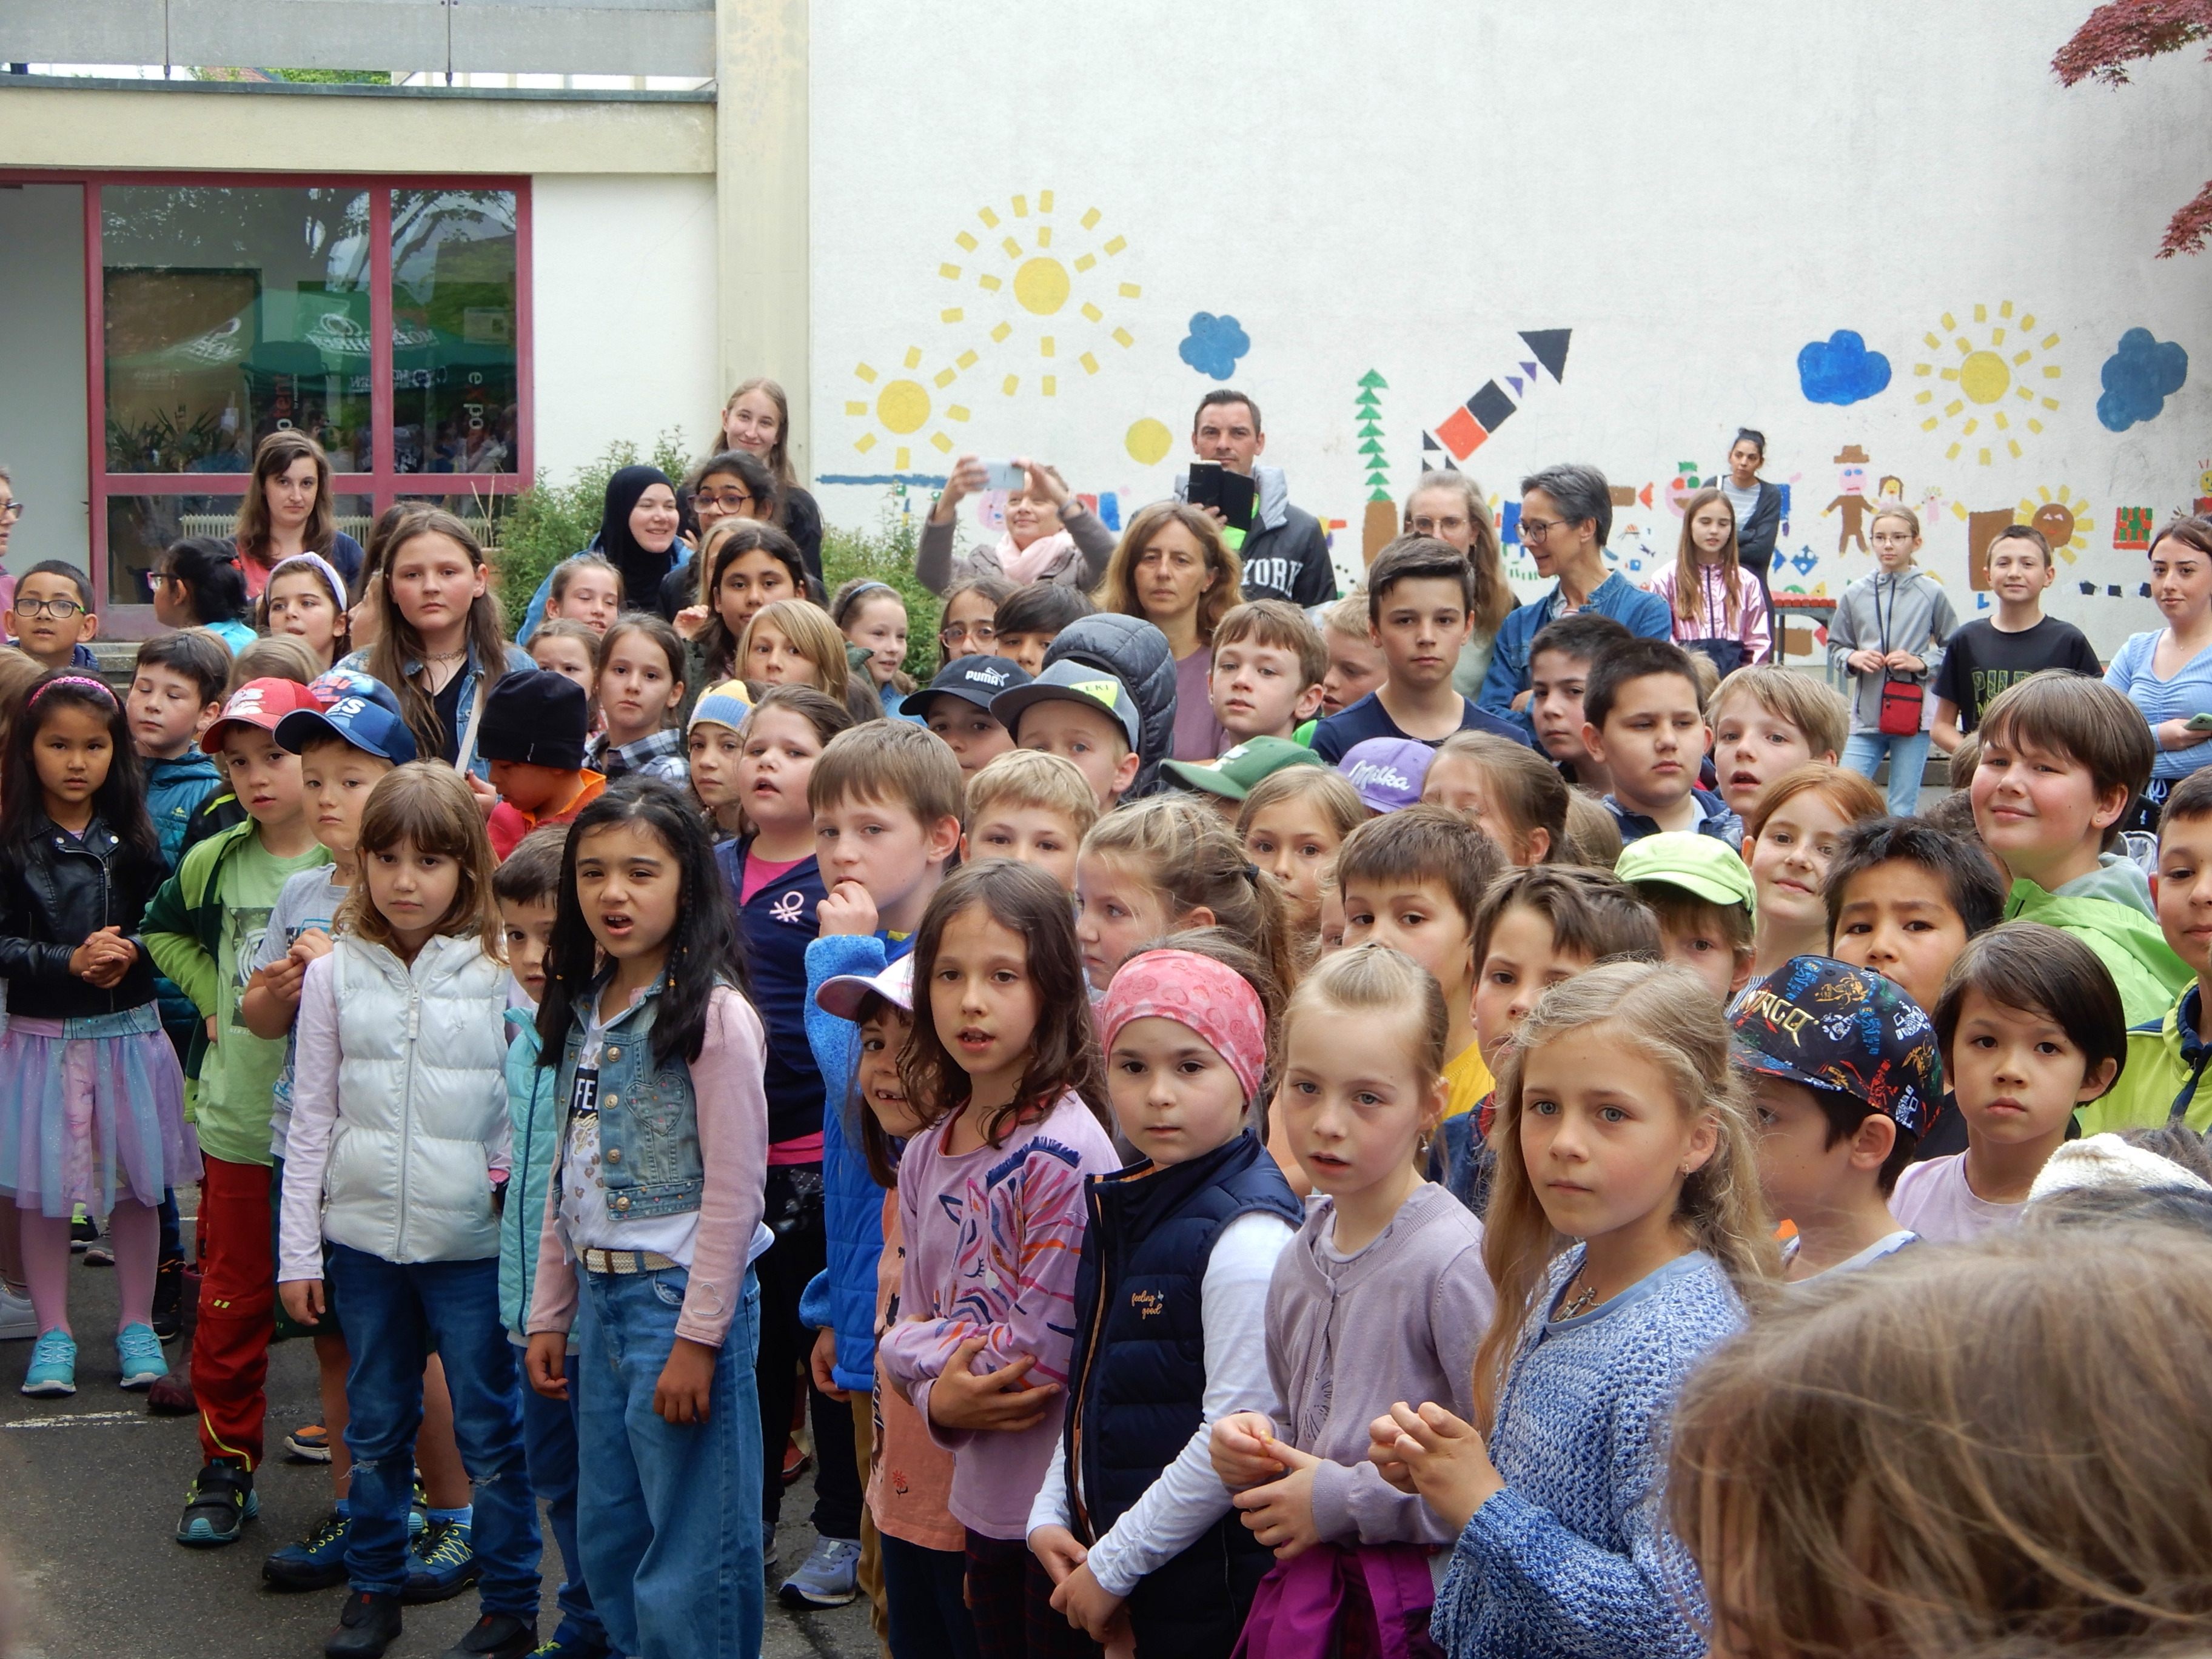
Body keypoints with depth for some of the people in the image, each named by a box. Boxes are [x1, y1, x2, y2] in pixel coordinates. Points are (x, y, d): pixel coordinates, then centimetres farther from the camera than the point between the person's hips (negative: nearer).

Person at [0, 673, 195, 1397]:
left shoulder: (133, 838, 4)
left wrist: (129, 951, -15)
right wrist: (68, 962, -20)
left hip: (128, 1031, 2)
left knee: (135, 1180, 8)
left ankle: (137, 1325, 22)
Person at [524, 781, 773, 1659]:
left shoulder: (713, 1016, -13)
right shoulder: (581, 1010, 10)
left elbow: (733, 1193, -15)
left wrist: (697, 1339, -17)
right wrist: (549, 1315, 14)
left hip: (681, 1293, -8)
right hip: (598, 1297, 8)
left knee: (692, 1547, 0)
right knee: (607, 1538, 16)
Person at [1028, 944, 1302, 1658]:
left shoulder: (1247, 1235, -18)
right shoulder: (1122, 1208, 8)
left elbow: (1236, 1437, -21)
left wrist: (1111, 1568, -15)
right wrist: (1050, 1516, 4)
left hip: (1208, 1587, -7)